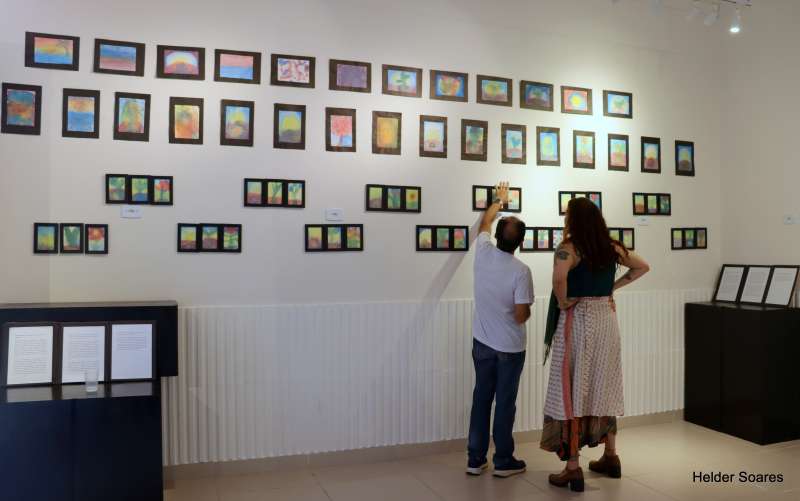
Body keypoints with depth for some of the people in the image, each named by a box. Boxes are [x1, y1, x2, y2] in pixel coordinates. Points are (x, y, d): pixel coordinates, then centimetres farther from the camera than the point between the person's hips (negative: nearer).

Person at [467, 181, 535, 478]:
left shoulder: (483, 252, -7)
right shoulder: (521, 271, -19)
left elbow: (484, 223, 15)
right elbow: (521, 316, -18)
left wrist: (499, 201, 31)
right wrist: (528, 310, 5)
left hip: (482, 343, 4)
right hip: (510, 347, -4)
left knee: (481, 399, 12)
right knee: (505, 403, 7)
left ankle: (475, 459, 20)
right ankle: (503, 461, 19)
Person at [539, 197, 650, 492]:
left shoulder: (569, 247, -13)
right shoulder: (612, 247, 6)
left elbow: (559, 277, -33)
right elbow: (642, 267, 18)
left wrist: (562, 301, -15)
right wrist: (613, 286, 12)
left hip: (577, 321, -6)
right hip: (607, 318, 6)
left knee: (572, 390, 0)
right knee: (604, 387, 17)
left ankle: (573, 469, 4)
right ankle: (610, 457, 29)